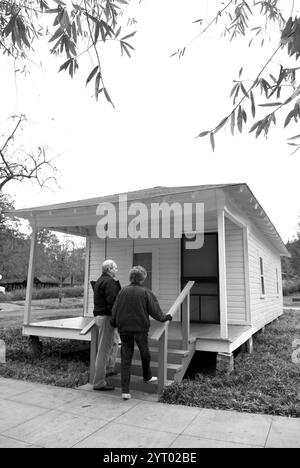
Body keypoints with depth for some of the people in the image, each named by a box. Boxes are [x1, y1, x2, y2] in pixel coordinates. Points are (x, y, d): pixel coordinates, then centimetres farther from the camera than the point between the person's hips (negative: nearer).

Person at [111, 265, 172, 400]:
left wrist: (114, 324, 16)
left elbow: (115, 311, 1)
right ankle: (147, 377, 43)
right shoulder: (146, 292, -10)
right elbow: (154, 311, -4)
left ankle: (125, 391, 5)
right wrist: (165, 317, 13)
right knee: (145, 354, 22)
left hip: (124, 329, 2)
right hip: (140, 329, -2)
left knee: (125, 359, 6)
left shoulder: (122, 291, -3)